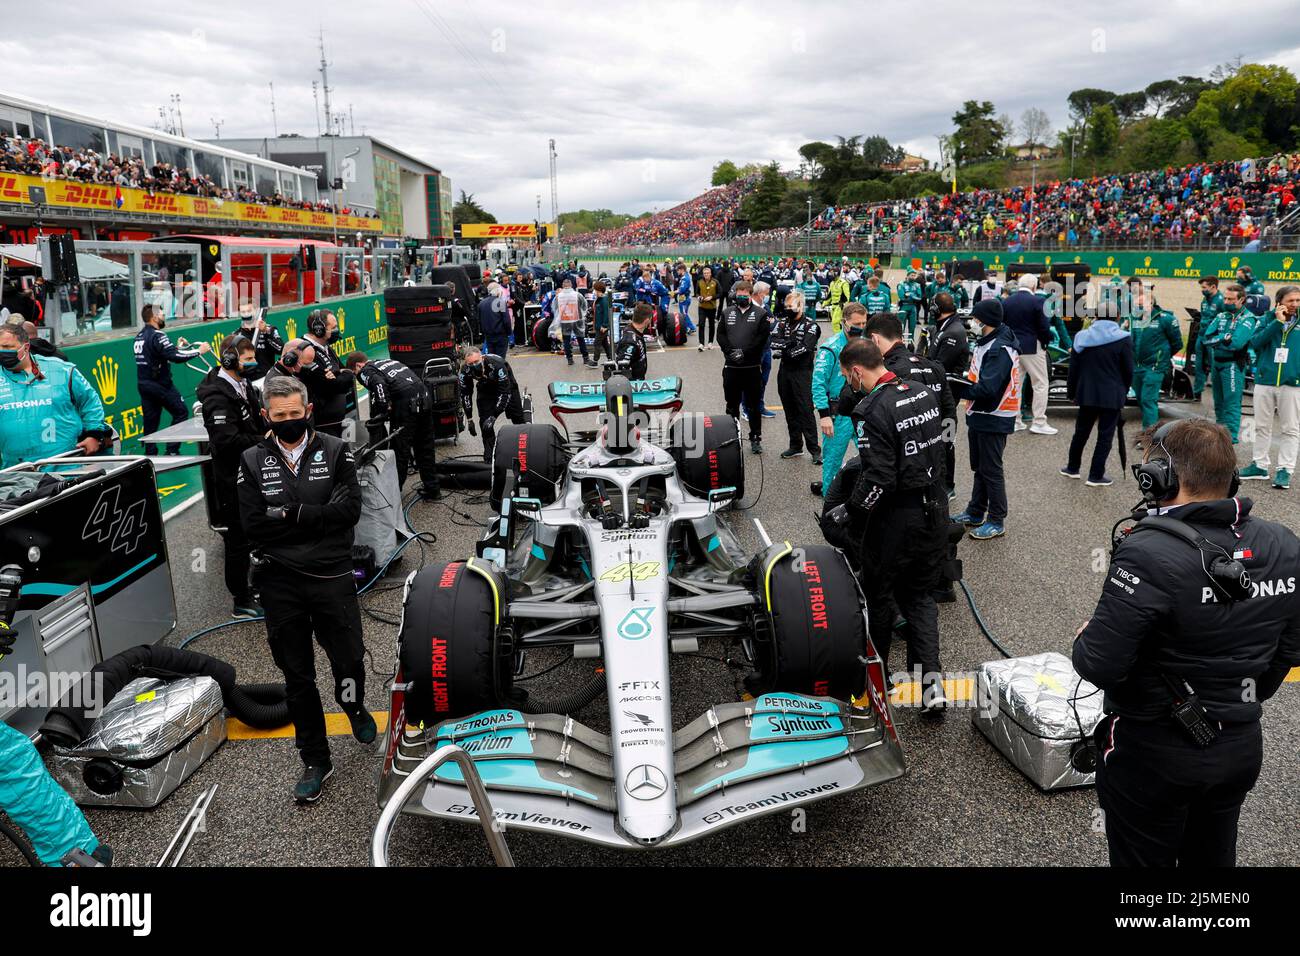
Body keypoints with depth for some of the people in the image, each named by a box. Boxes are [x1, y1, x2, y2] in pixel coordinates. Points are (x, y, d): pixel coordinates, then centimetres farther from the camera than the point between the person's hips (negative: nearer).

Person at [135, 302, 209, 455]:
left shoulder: (140, 336, 12)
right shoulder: (157, 335, -16)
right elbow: (175, 356, -24)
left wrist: (176, 347, 21)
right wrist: (199, 351, -17)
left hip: (143, 384, 9)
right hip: (159, 384, -8)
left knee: (151, 419, 11)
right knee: (181, 412, 2)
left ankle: (150, 453, 13)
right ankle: (172, 450, -1)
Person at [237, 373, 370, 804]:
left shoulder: (335, 452, 0)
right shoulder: (252, 462, 2)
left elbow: (349, 509, -13)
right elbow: (254, 524, -9)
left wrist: (289, 514, -15)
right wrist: (316, 519, -13)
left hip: (333, 577, -1)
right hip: (280, 583, 1)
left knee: (349, 660, 10)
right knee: (298, 677, 10)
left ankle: (354, 707, 46)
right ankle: (315, 760, 25)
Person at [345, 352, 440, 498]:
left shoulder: (365, 372, 4)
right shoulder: (387, 360, 28)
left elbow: (379, 385, -16)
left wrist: (379, 415, -14)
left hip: (407, 405, -7)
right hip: (424, 398, 7)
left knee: (400, 450, 1)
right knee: (426, 447, 16)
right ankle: (432, 490, 24)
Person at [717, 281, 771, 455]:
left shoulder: (760, 314, 0)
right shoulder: (727, 313, 9)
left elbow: (763, 337, -8)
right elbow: (720, 334, 4)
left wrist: (745, 353, -15)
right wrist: (731, 351, -10)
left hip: (752, 366, -2)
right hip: (731, 366, 3)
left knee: (754, 405, 5)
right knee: (732, 404, 11)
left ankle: (756, 438, 14)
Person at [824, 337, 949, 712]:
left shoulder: (873, 410, -21)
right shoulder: (924, 392, 4)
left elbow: (878, 480, -24)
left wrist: (849, 509, -10)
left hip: (897, 516, -7)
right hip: (935, 509, 7)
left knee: (879, 593, 13)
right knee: (921, 594, 16)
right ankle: (930, 677, 5)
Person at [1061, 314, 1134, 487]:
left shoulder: (1082, 337, 4)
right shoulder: (1123, 339, -7)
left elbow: (1073, 369, 7)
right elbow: (1129, 370, -3)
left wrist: (1072, 392, 15)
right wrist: (1124, 393, 11)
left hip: (1087, 394, 4)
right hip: (1112, 395, -4)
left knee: (1081, 431, 17)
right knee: (1105, 435, 2)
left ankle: (1072, 467, 28)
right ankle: (1096, 476, 3)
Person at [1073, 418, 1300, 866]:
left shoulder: (1149, 555, -28)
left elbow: (1098, 665, -28)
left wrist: (1085, 639, -6)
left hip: (1152, 754, -6)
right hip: (1243, 747, 6)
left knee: (1143, 859, 14)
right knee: (1213, 857, 26)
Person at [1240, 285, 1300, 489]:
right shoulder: (1268, 320, 3)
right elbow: (1255, 342, -11)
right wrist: (1278, 322, -16)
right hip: (1265, 381, 1)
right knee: (1262, 426, 11)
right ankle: (1259, 465, 21)